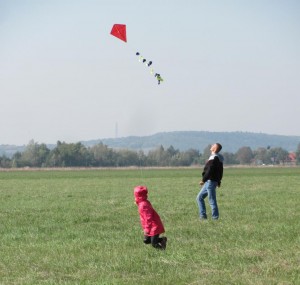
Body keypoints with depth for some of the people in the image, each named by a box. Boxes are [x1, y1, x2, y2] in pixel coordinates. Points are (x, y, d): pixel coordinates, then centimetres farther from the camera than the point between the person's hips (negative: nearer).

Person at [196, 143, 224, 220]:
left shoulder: (213, 157, -15)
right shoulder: (219, 158, 16)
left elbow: (210, 170, -22)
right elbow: (220, 171, 22)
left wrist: (203, 180, -20)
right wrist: (218, 181, 26)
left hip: (210, 181, -10)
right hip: (209, 182, 10)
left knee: (212, 200, -6)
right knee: (199, 197, 13)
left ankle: (215, 217, -3)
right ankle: (203, 215, 11)